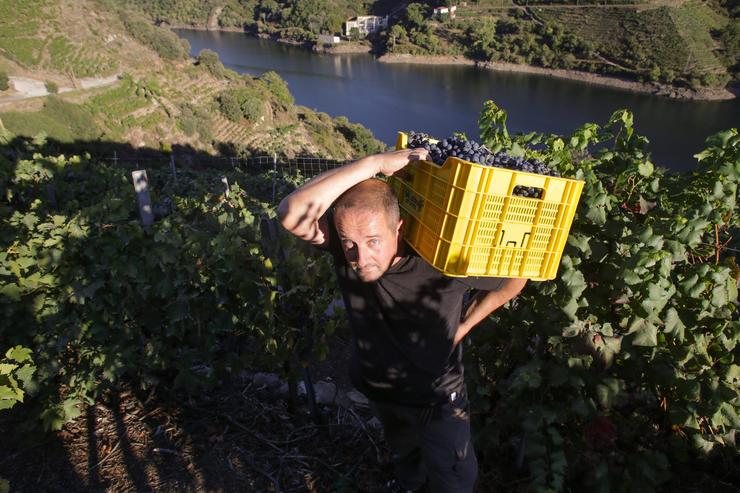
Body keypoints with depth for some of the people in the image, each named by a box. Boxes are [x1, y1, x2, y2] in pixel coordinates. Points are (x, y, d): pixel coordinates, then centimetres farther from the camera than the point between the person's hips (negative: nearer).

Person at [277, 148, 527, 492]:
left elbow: (515, 278, -18)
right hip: (376, 387, 4)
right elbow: (292, 214, -50)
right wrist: (374, 163, -52)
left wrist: (463, 326, -12)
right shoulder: (346, 239, -29)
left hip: (436, 396, -3)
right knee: (402, 451, 35)